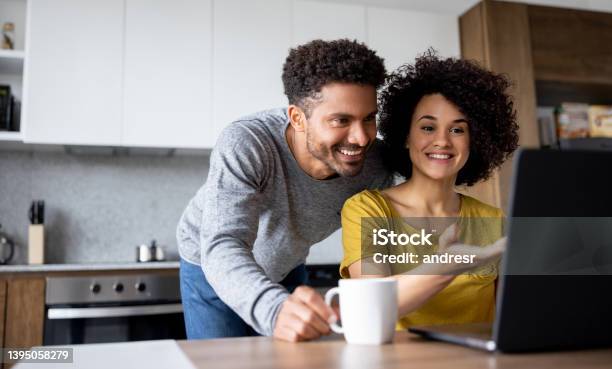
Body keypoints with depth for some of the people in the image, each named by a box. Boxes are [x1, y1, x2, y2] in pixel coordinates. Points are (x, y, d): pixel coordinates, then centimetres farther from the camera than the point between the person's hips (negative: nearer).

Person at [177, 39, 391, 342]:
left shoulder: (374, 164, -24)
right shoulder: (246, 145, -36)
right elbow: (222, 248, -46)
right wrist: (275, 310, -64)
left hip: (287, 270, 4)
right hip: (211, 267, -3)